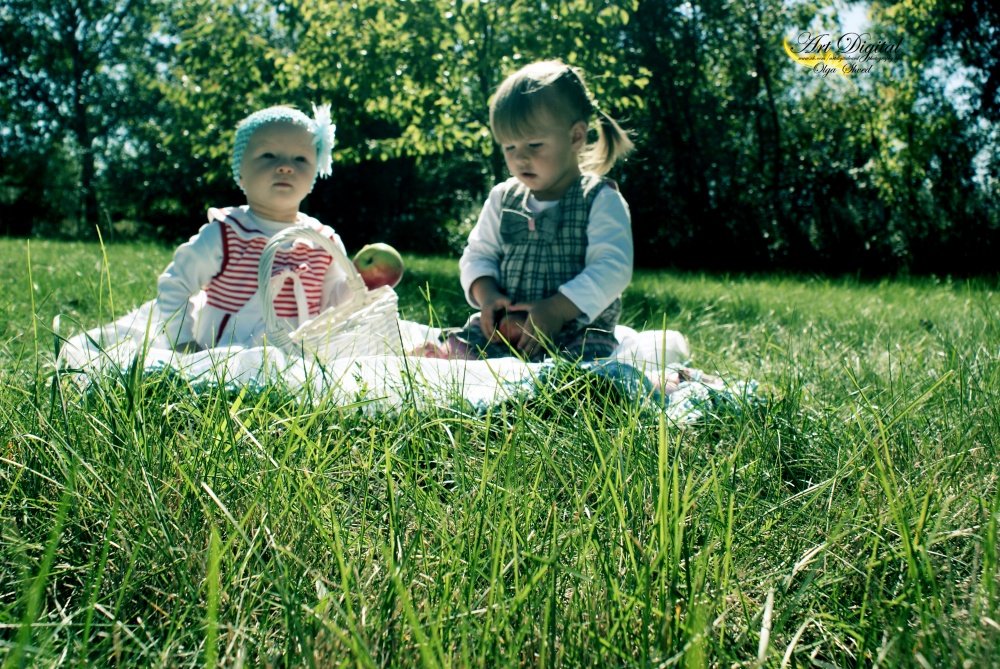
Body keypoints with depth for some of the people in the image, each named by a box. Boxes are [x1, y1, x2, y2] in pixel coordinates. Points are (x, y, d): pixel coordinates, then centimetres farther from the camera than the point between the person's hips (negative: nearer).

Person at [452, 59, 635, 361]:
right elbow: (478, 253, 14)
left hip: (579, 331, -4)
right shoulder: (502, 198, 11)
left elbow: (612, 268, -15)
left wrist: (557, 309, -25)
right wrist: (485, 293, -9)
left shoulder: (601, 200, -5)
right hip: (504, 325, 4)